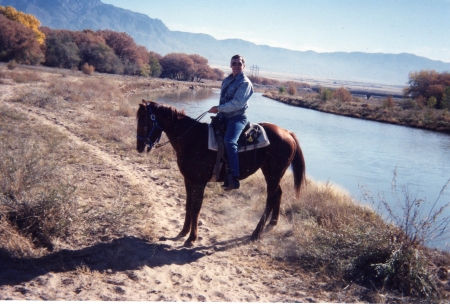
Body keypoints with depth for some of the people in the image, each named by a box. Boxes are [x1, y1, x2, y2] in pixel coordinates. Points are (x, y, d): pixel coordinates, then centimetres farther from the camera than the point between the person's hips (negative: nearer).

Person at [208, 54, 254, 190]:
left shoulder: (245, 83, -8)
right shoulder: (226, 81, 16)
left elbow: (237, 103, -19)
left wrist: (219, 108, -17)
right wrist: (219, 111, 6)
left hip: (237, 118, -9)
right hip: (224, 117, 9)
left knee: (229, 141, -31)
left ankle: (234, 178, -33)